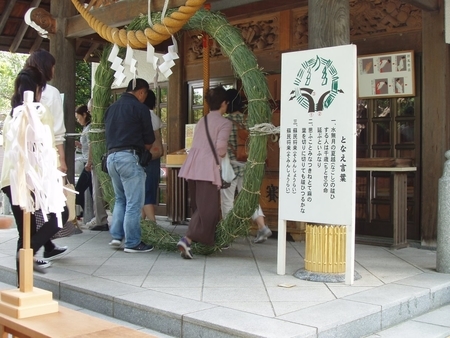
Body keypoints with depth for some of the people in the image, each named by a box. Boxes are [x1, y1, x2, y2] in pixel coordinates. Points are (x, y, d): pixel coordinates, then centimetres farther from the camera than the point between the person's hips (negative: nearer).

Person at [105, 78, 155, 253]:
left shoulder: (111, 108, 17)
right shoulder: (139, 107, -3)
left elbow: (108, 133, 18)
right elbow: (149, 139, -1)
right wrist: (144, 149, 19)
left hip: (111, 156, 8)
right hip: (129, 157, -7)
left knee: (120, 199, 20)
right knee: (134, 202, -1)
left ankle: (116, 236, 14)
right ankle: (132, 243, 3)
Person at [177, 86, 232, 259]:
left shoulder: (201, 121, 19)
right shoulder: (225, 123, -3)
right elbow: (220, 149, -12)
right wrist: (224, 154, 10)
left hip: (193, 165, 8)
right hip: (208, 167, -8)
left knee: (198, 206, 17)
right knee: (208, 209, -6)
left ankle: (204, 240, 28)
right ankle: (187, 240, -21)